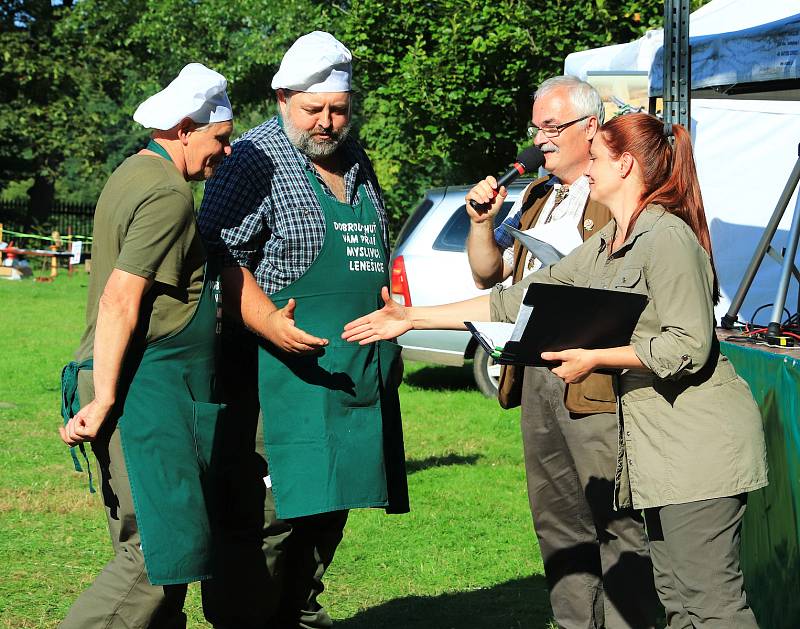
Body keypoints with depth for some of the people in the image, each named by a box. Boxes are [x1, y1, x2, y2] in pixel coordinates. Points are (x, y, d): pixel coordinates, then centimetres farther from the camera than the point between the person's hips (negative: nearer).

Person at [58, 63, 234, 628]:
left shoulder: (134, 175, 19)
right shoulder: (168, 195, -13)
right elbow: (121, 299, -22)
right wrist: (105, 398, -23)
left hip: (141, 386, 11)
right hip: (146, 388, -11)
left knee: (154, 548, 11)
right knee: (158, 550, -10)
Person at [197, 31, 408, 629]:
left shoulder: (356, 162, 17)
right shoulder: (256, 159, -7)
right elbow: (224, 258, -15)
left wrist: (390, 332, 22)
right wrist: (270, 325, -28)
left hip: (355, 370, 8)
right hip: (287, 361, -8)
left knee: (329, 508, 10)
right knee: (270, 511, -11)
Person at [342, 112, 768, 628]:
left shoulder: (668, 237, -12)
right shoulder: (605, 250, 16)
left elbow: (690, 345, -19)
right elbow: (521, 299, 18)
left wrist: (594, 358, -15)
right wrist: (413, 318, 18)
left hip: (700, 435, -9)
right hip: (659, 435, 9)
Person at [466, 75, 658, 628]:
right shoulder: (535, 198, 20)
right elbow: (489, 275, 24)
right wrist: (483, 222, 7)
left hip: (598, 383, -8)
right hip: (535, 379, 8)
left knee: (618, 523, -6)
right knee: (558, 521, 12)